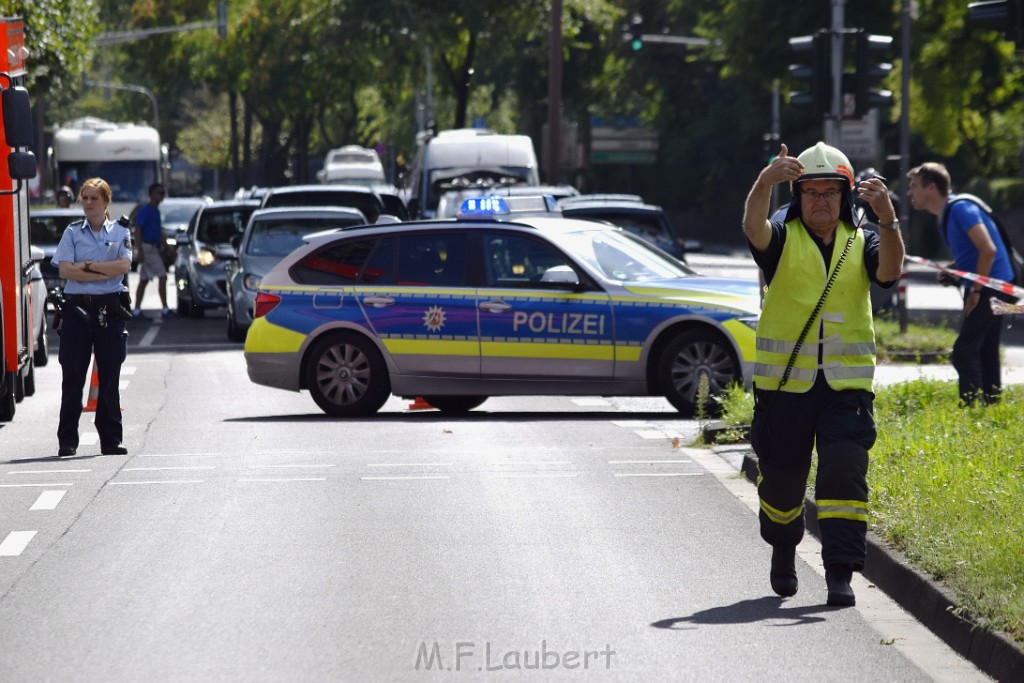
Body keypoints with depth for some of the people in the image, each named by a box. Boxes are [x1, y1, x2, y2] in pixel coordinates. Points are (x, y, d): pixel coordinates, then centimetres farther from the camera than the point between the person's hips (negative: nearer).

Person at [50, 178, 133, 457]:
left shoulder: (120, 232, 8)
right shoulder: (73, 232, 8)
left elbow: (124, 266, -8)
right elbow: (65, 270, -5)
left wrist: (86, 266, -9)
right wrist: (105, 272, -9)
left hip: (109, 309, 0)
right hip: (77, 306, 0)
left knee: (109, 377, 1)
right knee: (73, 376, -2)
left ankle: (111, 440, 5)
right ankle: (67, 441, 0)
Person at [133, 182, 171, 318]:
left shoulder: (156, 211, 15)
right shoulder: (145, 210, -12)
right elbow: (137, 230, -16)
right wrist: (140, 251, -22)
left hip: (154, 249, 9)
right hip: (147, 248, -9)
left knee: (144, 280, 9)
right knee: (162, 277, -11)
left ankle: (136, 311, 11)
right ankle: (165, 309, -10)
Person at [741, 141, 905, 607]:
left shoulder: (860, 244, 10)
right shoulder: (783, 239, 4)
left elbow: (889, 269, -12)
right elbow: (753, 227, -19)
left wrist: (887, 219, -30)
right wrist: (765, 182, -39)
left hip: (846, 384, 1)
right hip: (784, 381, 0)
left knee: (845, 472, -12)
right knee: (781, 476, 8)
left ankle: (840, 573, -12)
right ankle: (783, 551, 36)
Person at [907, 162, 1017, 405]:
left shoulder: (961, 209, -16)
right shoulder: (945, 216, 15)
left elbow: (988, 249, -23)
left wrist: (976, 291, -18)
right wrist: (952, 274, 7)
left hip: (991, 287, -10)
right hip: (986, 289, 10)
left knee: (964, 352, -12)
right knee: (985, 353, 12)